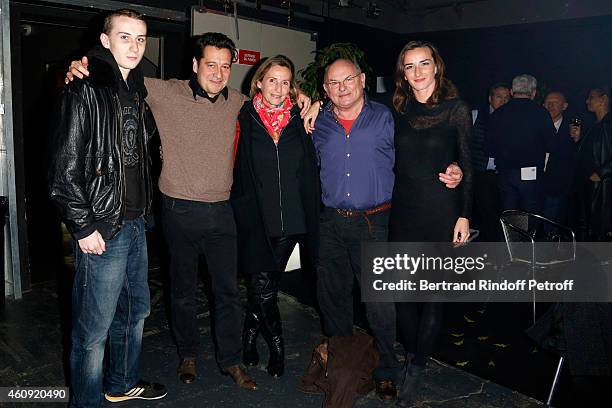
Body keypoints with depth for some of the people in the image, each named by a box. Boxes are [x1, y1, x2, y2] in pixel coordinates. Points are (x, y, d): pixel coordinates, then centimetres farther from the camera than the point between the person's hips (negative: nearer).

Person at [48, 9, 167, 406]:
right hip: (102, 227, -8)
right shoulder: (84, 90, -10)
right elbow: (65, 168, -15)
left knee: (136, 309, 19)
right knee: (94, 326, 2)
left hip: (135, 221, 8)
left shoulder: (138, 92, 13)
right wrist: (83, 227, -16)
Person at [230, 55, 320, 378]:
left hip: (289, 220, 3)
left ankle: (250, 337, 37)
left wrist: (311, 222, 2)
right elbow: (237, 173, -3)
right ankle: (276, 346, 21)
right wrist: (244, 214, -10)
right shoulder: (244, 120, -2)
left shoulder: (298, 122, 5)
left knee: (267, 287, 14)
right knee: (263, 289, -3)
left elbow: (309, 175, 6)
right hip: (255, 219, -3)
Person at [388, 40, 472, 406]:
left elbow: (466, 164, 0)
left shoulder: (456, 109, -2)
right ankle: (412, 356, 29)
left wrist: (464, 215, -5)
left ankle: (417, 367, 21)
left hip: (442, 209, -3)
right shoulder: (398, 111, 6)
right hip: (403, 208, 3)